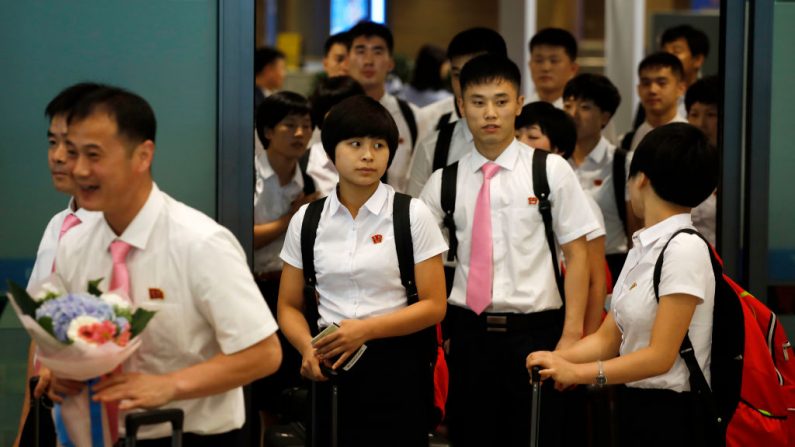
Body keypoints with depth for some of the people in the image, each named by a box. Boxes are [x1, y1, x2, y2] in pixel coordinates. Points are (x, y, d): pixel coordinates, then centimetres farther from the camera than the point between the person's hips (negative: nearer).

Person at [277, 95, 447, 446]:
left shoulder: (413, 215, -3)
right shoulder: (306, 220, 5)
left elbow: (434, 306, -5)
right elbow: (290, 306, 8)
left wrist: (365, 329, -18)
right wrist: (308, 348, -13)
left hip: (395, 367, -2)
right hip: (331, 368, 2)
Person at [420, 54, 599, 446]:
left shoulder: (551, 171, -2)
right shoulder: (444, 182, 5)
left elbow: (576, 254, -2)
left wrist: (571, 334, -9)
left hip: (533, 330, -2)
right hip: (469, 333, 2)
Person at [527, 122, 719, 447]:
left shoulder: (685, 249, -15)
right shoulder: (642, 247, 11)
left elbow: (660, 356, -19)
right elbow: (609, 338, 8)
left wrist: (577, 372, -19)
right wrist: (557, 359, -9)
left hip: (671, 416, -8)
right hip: (634, 405, 8)